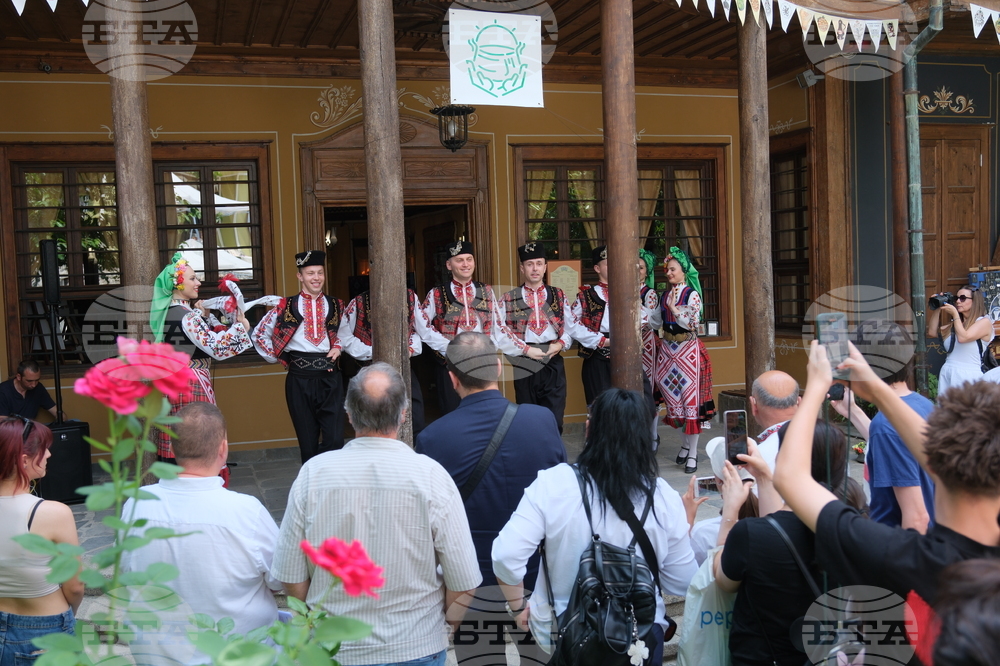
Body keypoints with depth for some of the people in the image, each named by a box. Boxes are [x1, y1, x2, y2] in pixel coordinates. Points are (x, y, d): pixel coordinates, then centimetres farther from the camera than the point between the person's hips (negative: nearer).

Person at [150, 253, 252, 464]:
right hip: (191, 385, -9)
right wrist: (240, 327, -12)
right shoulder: (186, 316, -17)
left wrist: (203, 315, 13)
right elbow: (216, 348, -21)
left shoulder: (167, 312, 10)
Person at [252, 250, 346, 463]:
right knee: (308, 443, 6)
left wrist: (337, 347, 4)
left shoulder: (336, 306, 8)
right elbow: (259, 335, 11)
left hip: (330, 378, 1)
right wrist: (278, 358, 4)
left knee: (335, 440, -9)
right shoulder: (286, 307, 3)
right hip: (299, 380, -1)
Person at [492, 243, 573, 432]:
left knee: (554, 422, -3)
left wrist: (560, 343, -10)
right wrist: (526, 349, -13)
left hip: (553, 364, 1)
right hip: (524, 365, -1)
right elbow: (500, 333, -5)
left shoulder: (558, 296, 11)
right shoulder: (508, 300, 4)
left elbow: (571, 326, 8)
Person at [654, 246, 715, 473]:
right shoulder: (664, 296, 10)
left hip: (688, 350, -6)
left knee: (690, 398, -4)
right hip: (667, 348, 6)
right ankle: (686, 444, 23)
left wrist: (674, 308, -19)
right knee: (674, 397, 8)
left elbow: (692, 323, -15)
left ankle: (693, 453, 2)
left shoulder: (692, 295, -7)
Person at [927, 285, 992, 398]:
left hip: (969, 375, -6)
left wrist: (955, 314, -7)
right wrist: (937, 309, 9)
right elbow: (932, 332, 12)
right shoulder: (954, 323, 18)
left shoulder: (984, 322, -1)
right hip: (947, 373, 6)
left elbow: (963, 337, -16)